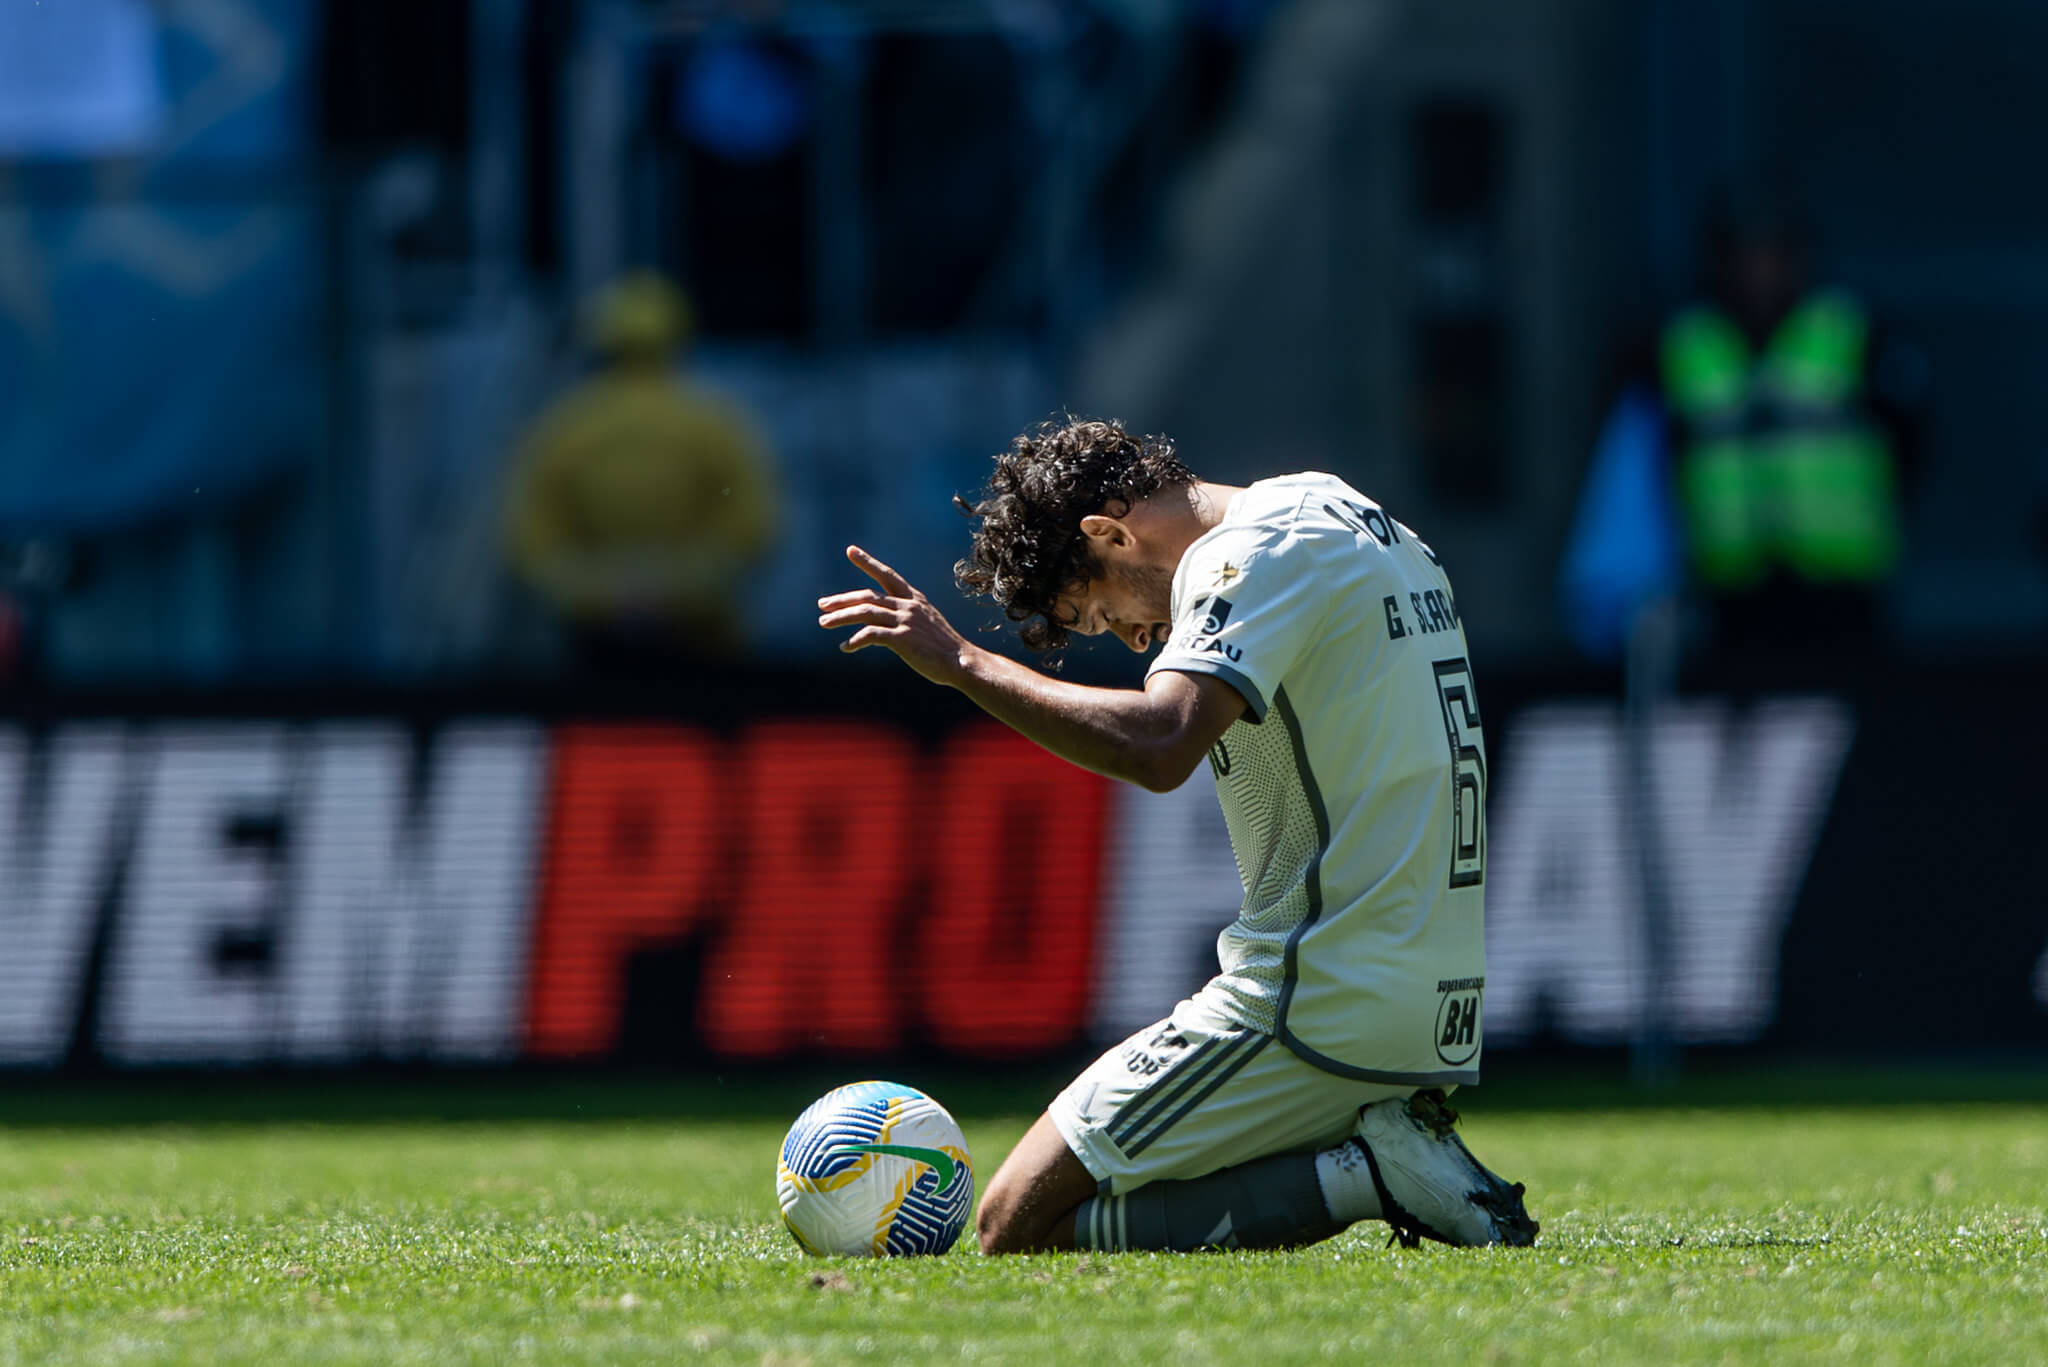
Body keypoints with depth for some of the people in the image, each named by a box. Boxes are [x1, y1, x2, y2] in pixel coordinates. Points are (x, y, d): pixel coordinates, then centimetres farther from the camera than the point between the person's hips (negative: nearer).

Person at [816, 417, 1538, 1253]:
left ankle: (1363, 1176, -12)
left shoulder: (1252, 554, -12)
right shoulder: (1334, 508, 17)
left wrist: (961, 663, -22)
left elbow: (1159, 747, -28)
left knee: (1019, 1228, -7)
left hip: (1322, 1003, -10)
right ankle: (1395, 1141, 4)